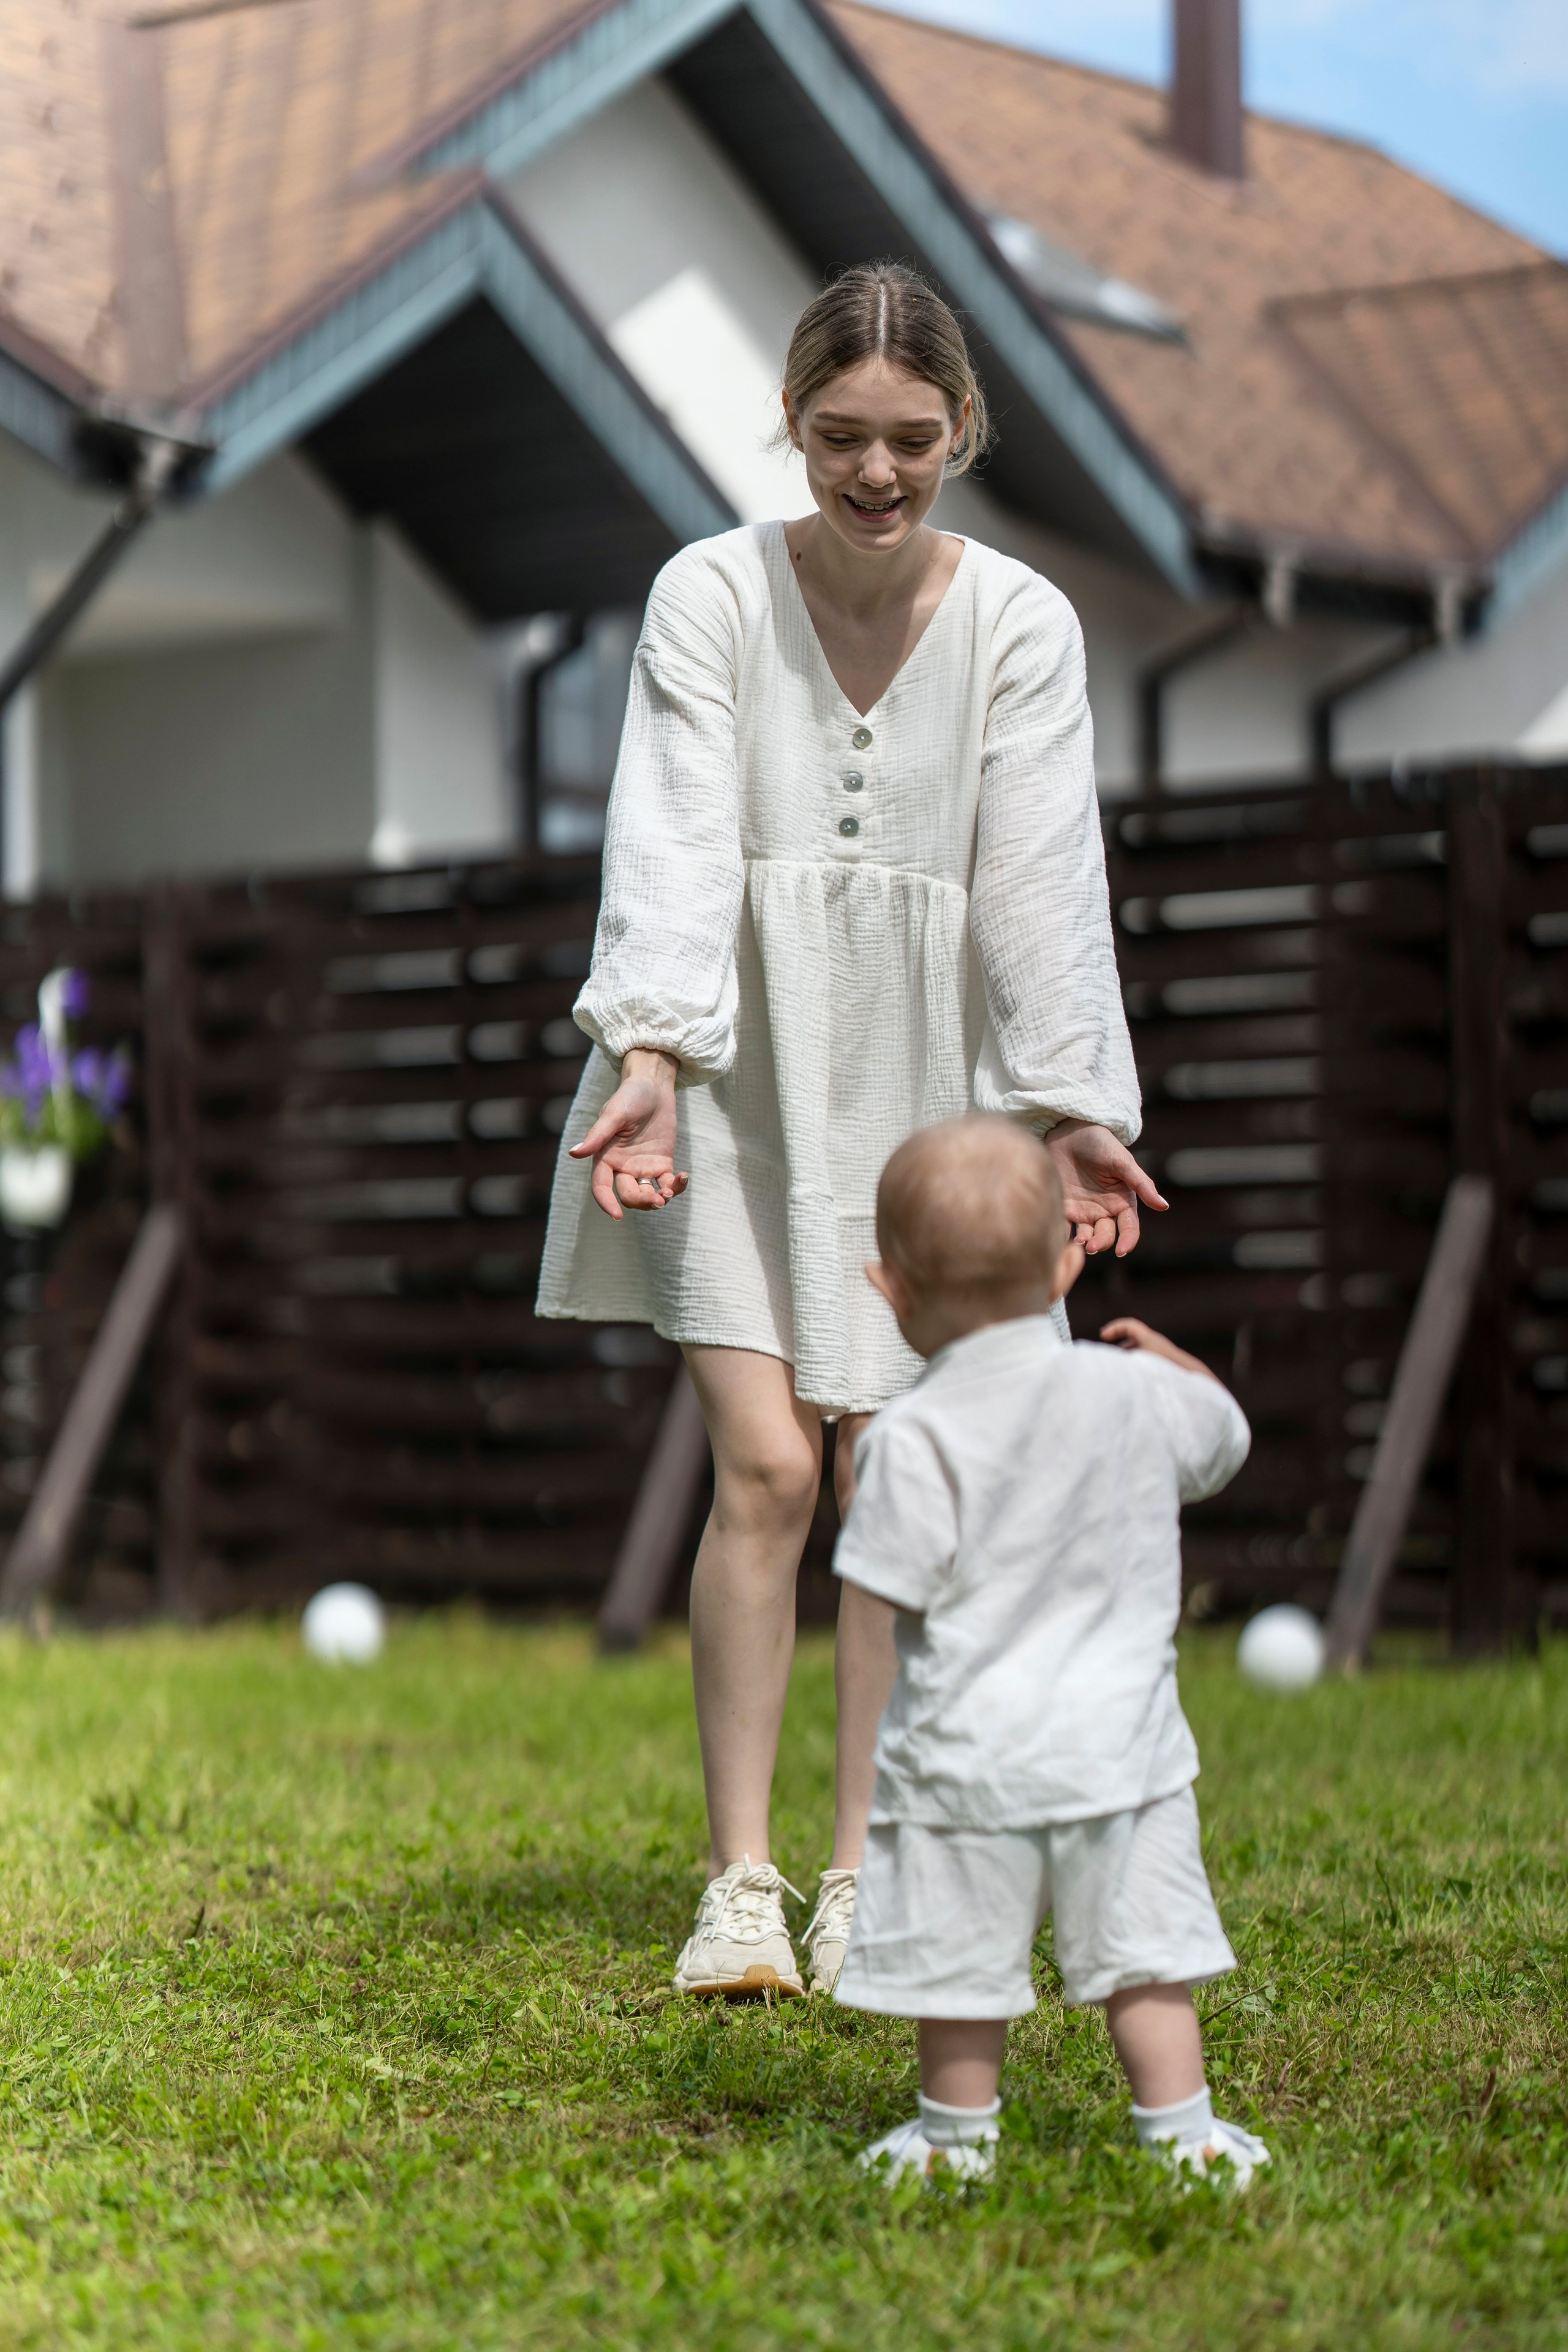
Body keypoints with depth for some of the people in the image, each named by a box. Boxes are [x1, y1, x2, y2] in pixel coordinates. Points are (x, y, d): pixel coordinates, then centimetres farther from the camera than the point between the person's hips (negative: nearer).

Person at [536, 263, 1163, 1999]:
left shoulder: (1020, 624, 1)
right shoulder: (711, 594, -4)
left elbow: (1041, 880, -4)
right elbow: (677, 841, -13)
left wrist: (1073, 1107, -14)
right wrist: (647, 1054, -26)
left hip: (922, 1089, 2)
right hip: (739, 1076, -2)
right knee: (765, 1469, -10)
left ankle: (863, 1873, 11)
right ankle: (738, 1881, 0)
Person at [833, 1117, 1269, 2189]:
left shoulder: (915, 1437, -15)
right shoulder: (1136, 1393, -1)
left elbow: (886, 1598, -14)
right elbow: (1224, 1437, 19)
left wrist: (873, 1480, 3)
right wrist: (1171, 1360, 35)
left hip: (971, 1750, -4)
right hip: (1122, 1734, 4)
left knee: (963, 1960, 9)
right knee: (1142, 1949, 11)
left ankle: (958, 2133, 20)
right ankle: (1180, 2126, 14)